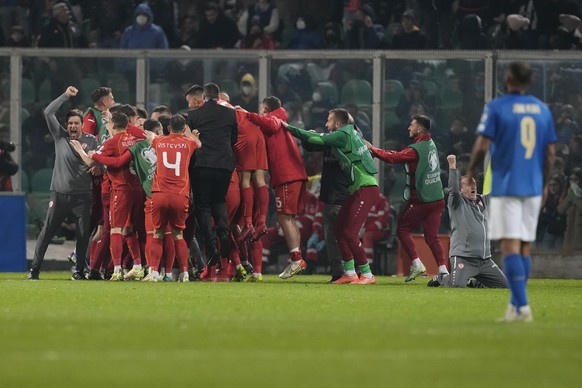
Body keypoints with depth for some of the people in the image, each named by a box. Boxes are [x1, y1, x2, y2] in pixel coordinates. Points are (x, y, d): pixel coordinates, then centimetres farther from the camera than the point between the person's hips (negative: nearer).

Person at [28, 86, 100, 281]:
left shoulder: (91, 140, 3)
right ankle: (34, 269, 2)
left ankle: (79, 270, 9)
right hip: (60, 194, 0)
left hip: (82, 195, 0)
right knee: (47, 231, -2)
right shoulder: (60, 136, 3)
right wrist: (65, 96, -7)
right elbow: (48, 112, -4)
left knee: (83, 234, -1)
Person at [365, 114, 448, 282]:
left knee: (402, 229, 8)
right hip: (437, 199, 7)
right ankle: (443, 270, -8)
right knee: (432, 237, 6)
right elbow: (400, 155, 13)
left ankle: (417, 264, -1)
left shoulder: (415, 150, -16)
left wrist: (371, 148, -4)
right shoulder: (430, 144, 10)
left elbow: (392, 158, -16)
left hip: (420, 200, -7)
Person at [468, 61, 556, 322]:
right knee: (524, 247, 11)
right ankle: (515, 305, 14)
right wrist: (545, 182, 21)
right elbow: (550, 152, 9)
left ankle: (522, 306, -18)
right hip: (533, 187, 5)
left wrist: (472, 169, 6)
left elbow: (482, 145, -11)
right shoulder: (542, 109, 8)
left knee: (510, 246, -8)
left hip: (505, 185, -5)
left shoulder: (496, 107, -6)